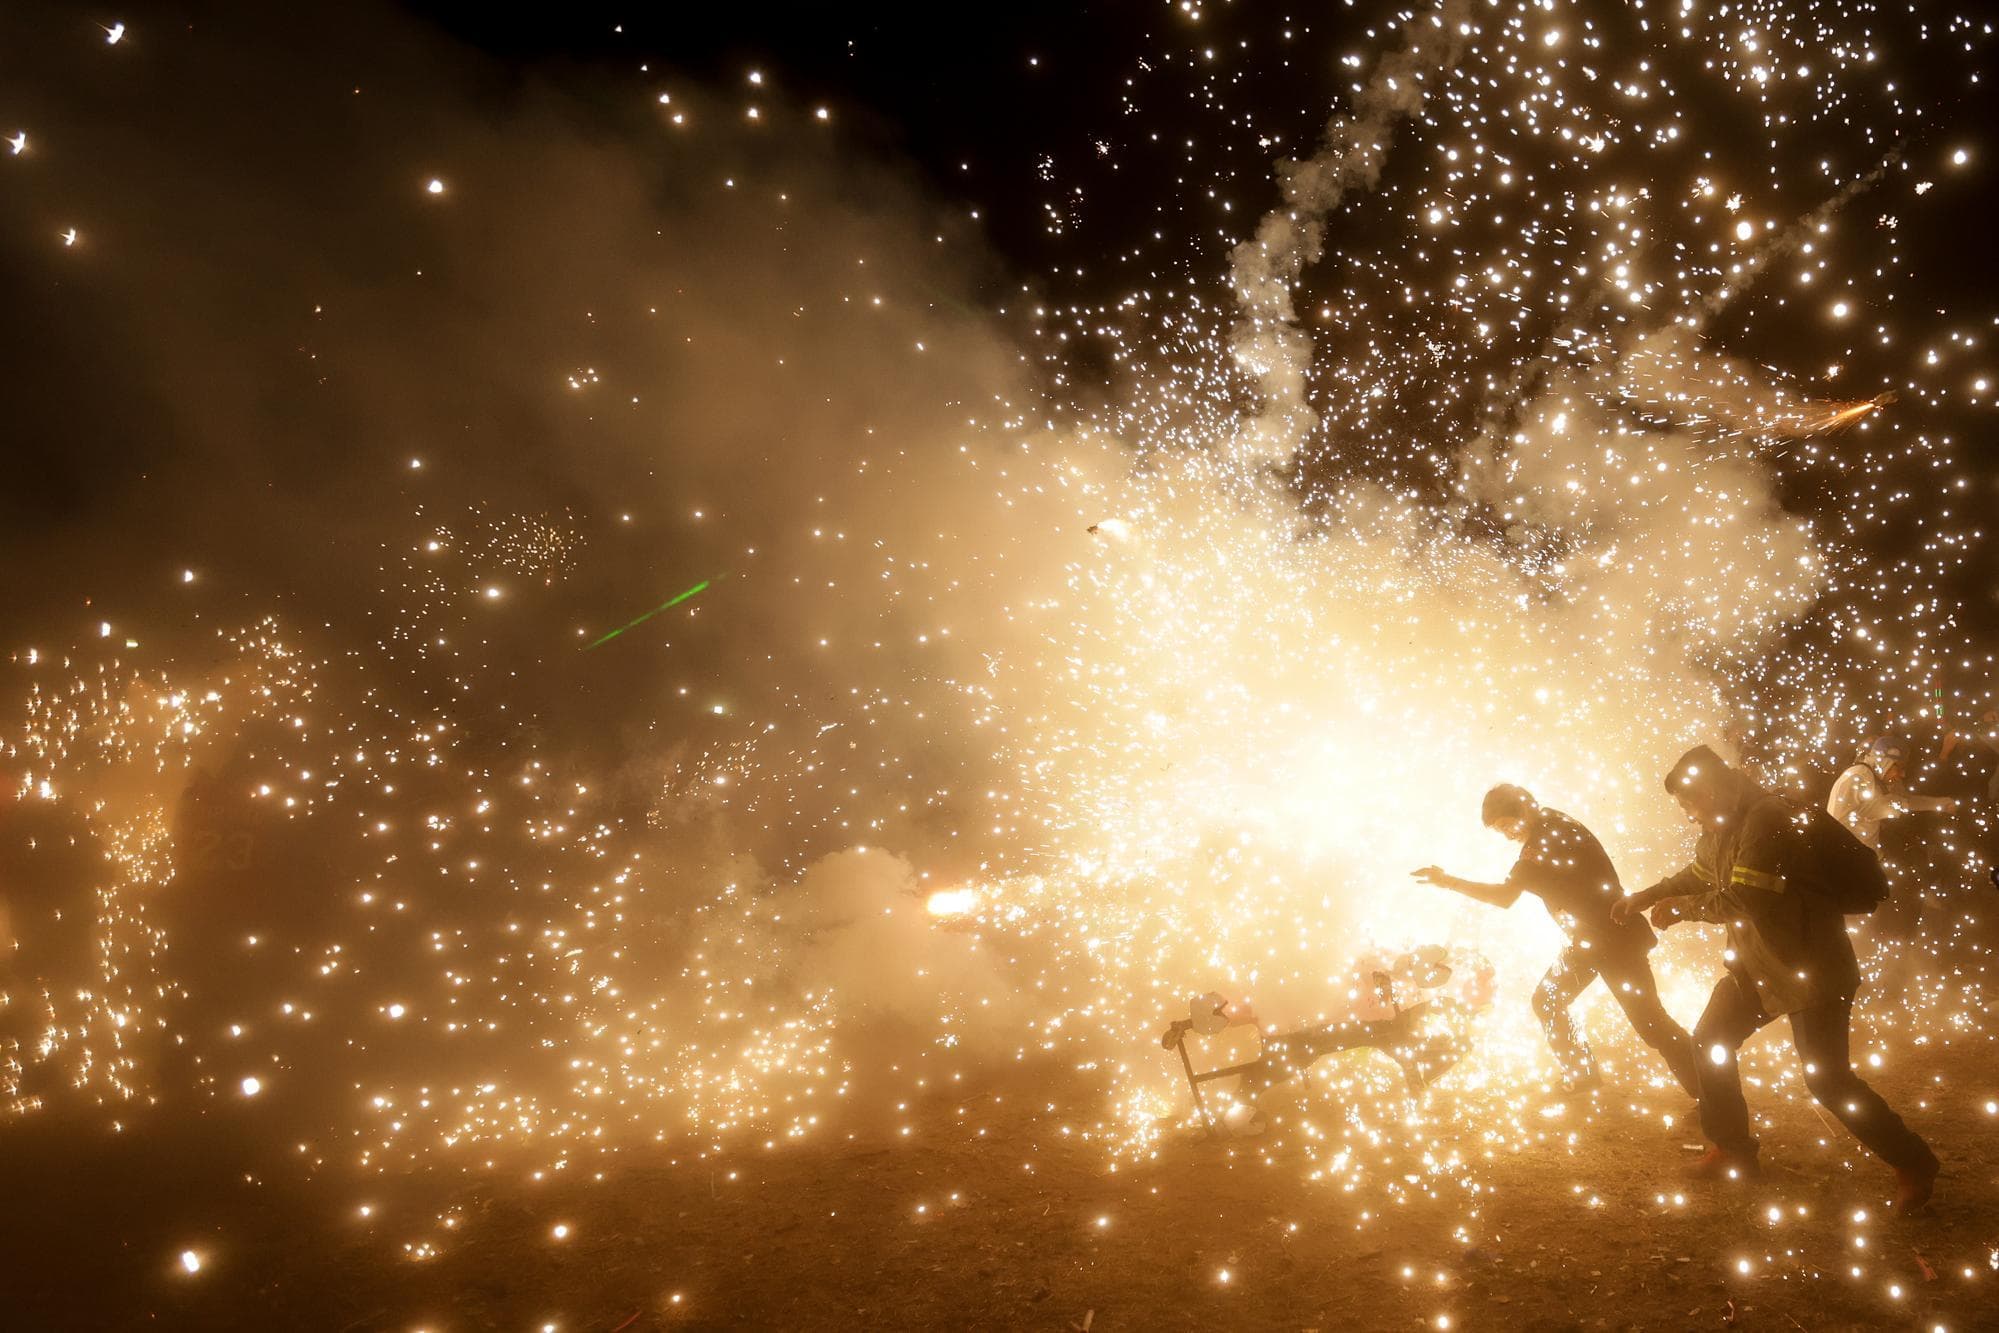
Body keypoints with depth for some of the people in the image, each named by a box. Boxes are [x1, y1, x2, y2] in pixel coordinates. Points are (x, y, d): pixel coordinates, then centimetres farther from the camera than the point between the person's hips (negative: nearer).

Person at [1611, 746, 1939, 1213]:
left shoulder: (1767, 819, -25)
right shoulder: (1721, 828, 5)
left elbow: (1743, 901, -28)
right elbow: (1697, 875, 24)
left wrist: (1681, 906, -15)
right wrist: (1645, 897, 17)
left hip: (1810, 966, -9)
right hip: (1755, 965, 9)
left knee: (1827, 1079, -7)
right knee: (1710, 1045, 11)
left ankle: (1913, 1165, 12)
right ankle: (1734, 1148, 26)